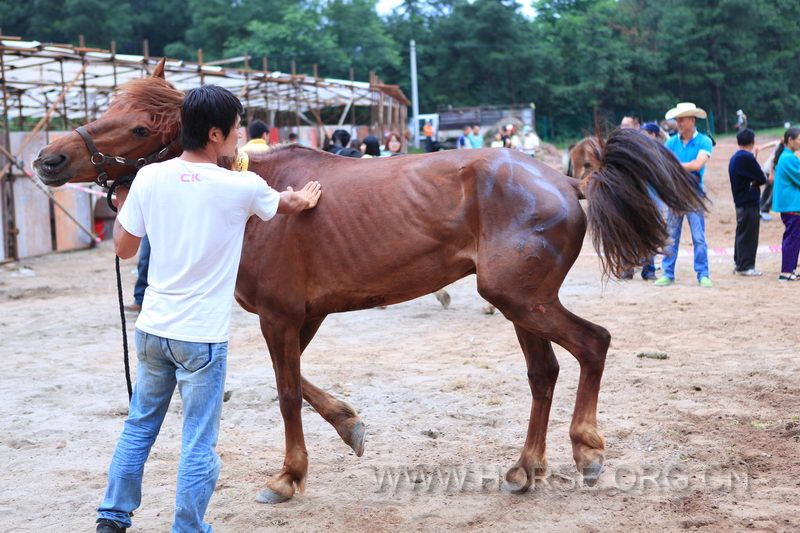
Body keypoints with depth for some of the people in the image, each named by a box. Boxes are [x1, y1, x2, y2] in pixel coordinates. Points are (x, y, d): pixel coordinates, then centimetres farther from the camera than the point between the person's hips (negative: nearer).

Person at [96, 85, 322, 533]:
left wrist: (122, 202, 23)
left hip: (153, 328, 5)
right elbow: (291, 205, 12)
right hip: (203, 336, -4)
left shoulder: (149, 178, -4)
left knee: (140, 425, 20)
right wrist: (307, 199, 35)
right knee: (199, 442, 5)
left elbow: (124, 248, 6)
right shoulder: (243, 188, -11)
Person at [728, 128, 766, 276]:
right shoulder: (747, 158, -17)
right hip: (749, 203, -9)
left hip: (740, 202, 9)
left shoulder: (735, 158, 12)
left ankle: (740, 264, 19)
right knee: (748, 236, -5)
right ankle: (745, 266, -2)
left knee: (742, 234, 14)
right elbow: (762, 179, -14)